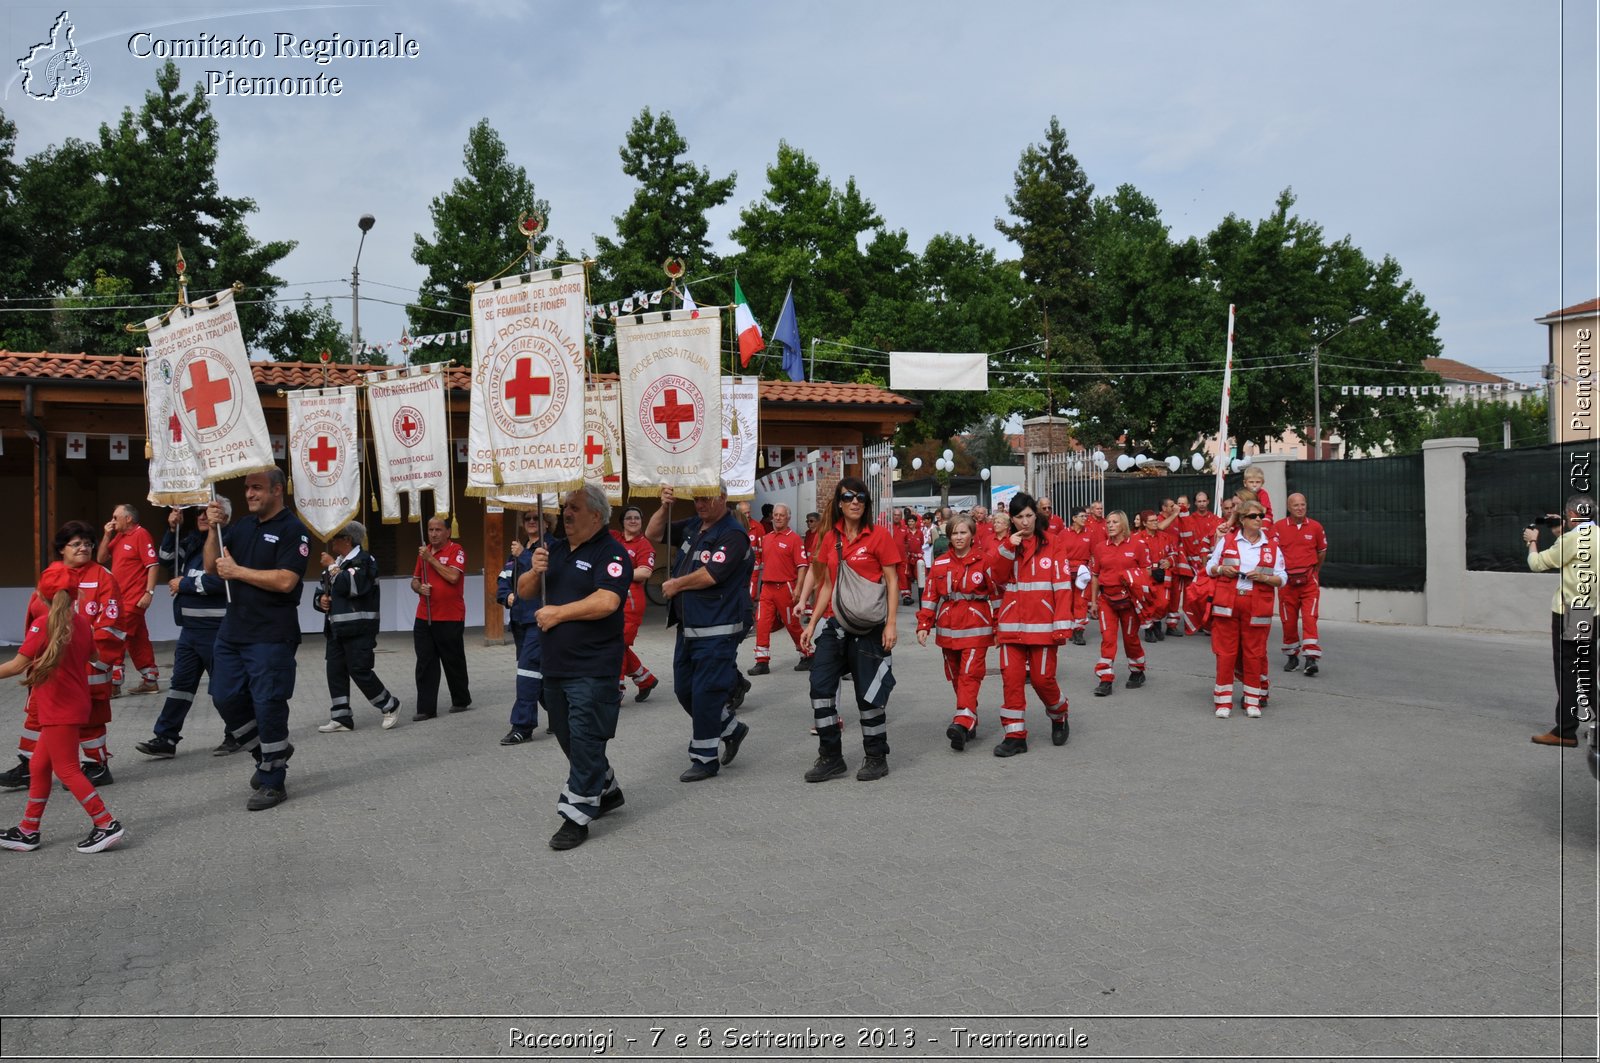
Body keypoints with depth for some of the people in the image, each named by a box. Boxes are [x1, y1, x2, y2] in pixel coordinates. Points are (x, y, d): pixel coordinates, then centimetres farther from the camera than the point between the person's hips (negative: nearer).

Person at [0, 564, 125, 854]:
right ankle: (28, 831, 25)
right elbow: (93, 655, 20)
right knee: (39, 765, 17)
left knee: (66, 769, -1)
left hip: (58, 709, -8)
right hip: (76, 704, 8)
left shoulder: (43, 623, -16)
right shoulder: (82, 621, 5)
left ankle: (107, 824, -3)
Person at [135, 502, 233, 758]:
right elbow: (166, 558, 22)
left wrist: (183, 585, -10)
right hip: (190, 628, 8)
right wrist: (173, 529, 7)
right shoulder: (193, 541, 12)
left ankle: (236, 736, 19)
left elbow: (217, 581, -24)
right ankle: (165, 739, 15)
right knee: (180, 682, 10)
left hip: (215, 629, -8)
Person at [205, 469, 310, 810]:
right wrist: (214, 529, -3)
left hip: (271, 635, -7)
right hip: (233, 629, 7)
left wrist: (237, 571, -13)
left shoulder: (292, 530, -9)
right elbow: (212, 566, 10)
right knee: (226, 699, 9)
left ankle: (272, 782, 10)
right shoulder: (241, 526, 12)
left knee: (268, 705, -3)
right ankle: (270, 753, 29)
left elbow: (285, 580, -19)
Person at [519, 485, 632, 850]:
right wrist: (535, 571, -9)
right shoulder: (554, 548, 11)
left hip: (593, 667, -8)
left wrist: (558, 613, -15)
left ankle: (577, 816, 3)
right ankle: (607, 791, 35)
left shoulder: (611, 552, -11)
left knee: (584, 739, -5)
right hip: (556, 664, 8)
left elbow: (607, 601, -24)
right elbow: (524, 592, 13)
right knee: (568, 737, 17)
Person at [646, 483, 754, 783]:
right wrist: (665, 506, 0)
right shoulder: (693, 526, 11)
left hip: (717, 630, -9)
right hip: (688, 626, 9)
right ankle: (732, 728, 32)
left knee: (704, 692, -4)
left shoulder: (732, 535, -15)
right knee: (684, 689, 15)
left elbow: (709, 575, -23)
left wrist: (675, 585, -8)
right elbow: (653, 535, 16)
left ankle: (704, 759, 10)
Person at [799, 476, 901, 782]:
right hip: (834, 624, 5)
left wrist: (890, 624, -14)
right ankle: (831, 757, 13)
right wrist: (812, 624, 11)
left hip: (868, 627, -5)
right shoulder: (831, 537, 9)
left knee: (869, 693, 2)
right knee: (820, 686, 1)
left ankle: (877, 758, 20)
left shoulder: (879, 535, -6)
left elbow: (892, 582, -6)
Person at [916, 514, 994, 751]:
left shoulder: (983, 562, -3)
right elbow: (930, 596, 6)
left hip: (976, 628, -4)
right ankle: (970, 723, 22)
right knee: (956, 676, 10)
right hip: (948, 629, 4)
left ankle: (962, 723, -23)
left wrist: (998, 627, -1)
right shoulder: (940, 564, 6)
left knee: (970, 674, -14)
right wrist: (923, 625, 1)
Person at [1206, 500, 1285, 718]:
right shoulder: (1227, 540, 5)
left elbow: (1282, 578, 6)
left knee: (1254, 654, 5)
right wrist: (1221, 569, -9)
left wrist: (1264, 577, -12)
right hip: (1227, 603, 0)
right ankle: (1224, 701, 9)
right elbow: (1209, 567, 12)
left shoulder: (1272, 546, 6)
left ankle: (1252, 702, 15)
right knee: (1225, 652, 1)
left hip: (1257, 607, 1)